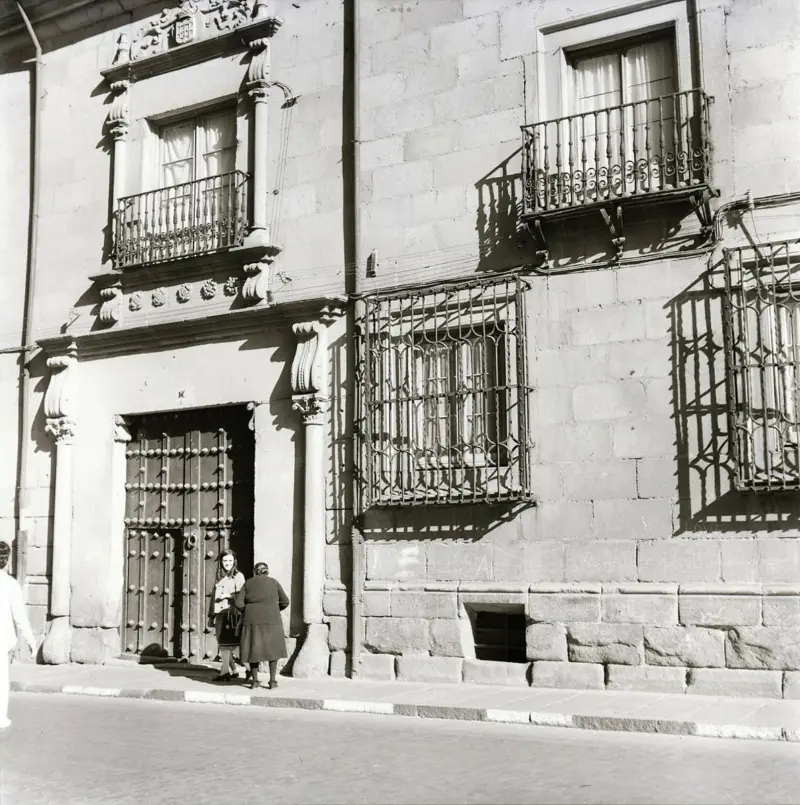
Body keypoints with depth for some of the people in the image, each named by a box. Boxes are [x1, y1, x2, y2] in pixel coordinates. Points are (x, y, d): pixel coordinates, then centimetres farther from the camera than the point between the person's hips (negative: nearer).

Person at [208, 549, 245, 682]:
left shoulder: (238, 576, 0)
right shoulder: (219, 577, 18)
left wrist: (228, 595, -18)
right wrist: (211, 616, 19)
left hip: (231, 613, -6)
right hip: (220, 614, 6)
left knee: (226, 643, -8)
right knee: (222, 644, 7)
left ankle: (225, 671, -6)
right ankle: (233, 670, 17)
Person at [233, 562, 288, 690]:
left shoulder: (248, 583, 7)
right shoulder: (274, 582, 6)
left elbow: (239, 603, 0)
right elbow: (285, 602, 4)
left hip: (252, 621, 1)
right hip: (271, 620, -1)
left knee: (253, 649, 11)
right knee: (272, 649, 11)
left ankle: (255, 680, 11)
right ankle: (272, 680, 8)